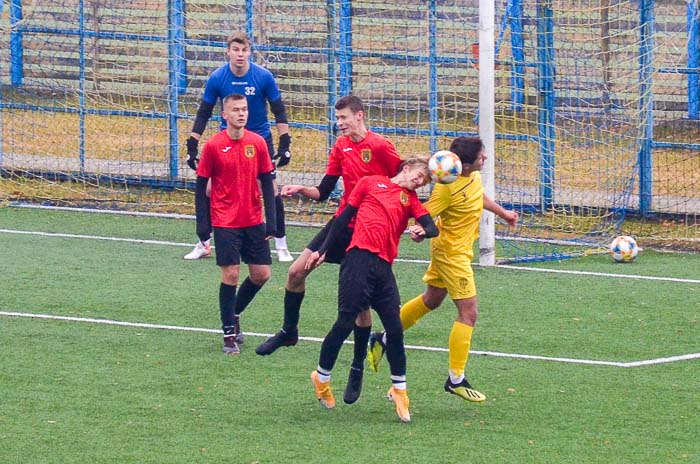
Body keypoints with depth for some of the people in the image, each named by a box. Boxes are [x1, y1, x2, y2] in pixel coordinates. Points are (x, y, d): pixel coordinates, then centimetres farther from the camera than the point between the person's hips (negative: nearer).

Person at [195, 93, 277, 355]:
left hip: (254, 222, 4)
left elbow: (267, 184, 5)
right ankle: (229, 335, 6)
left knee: (261, 274, 4)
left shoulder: (257, 143, 1)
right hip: (225, 223, -4)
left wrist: (271, 222, 0)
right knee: (231, 275, -5)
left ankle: (235, 312, 30)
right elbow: (201, 186, -2)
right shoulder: (213, 146, -7)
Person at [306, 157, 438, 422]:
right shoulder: (371, 183, 12)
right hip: (359, 258, -4)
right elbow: (344, 217, 13)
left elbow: (432, 227, 5)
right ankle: (322, 378, 14)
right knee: (346, 323, -4)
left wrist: (422, 231, -19)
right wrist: (323, 250, 11)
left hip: (384, 266, 4)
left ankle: (399, 389, 12)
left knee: (395, 328, -1)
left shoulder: (410, 200, 20)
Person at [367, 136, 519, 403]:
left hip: (453, 250, 10)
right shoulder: (447, 188, -29)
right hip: (452, 253, -10)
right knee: (468, 313, -7)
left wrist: (503, 213, 33)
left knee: (432, 300, 25)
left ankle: (384, 339, 39)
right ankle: (456, 379, -1)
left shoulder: (474, 176, -3)